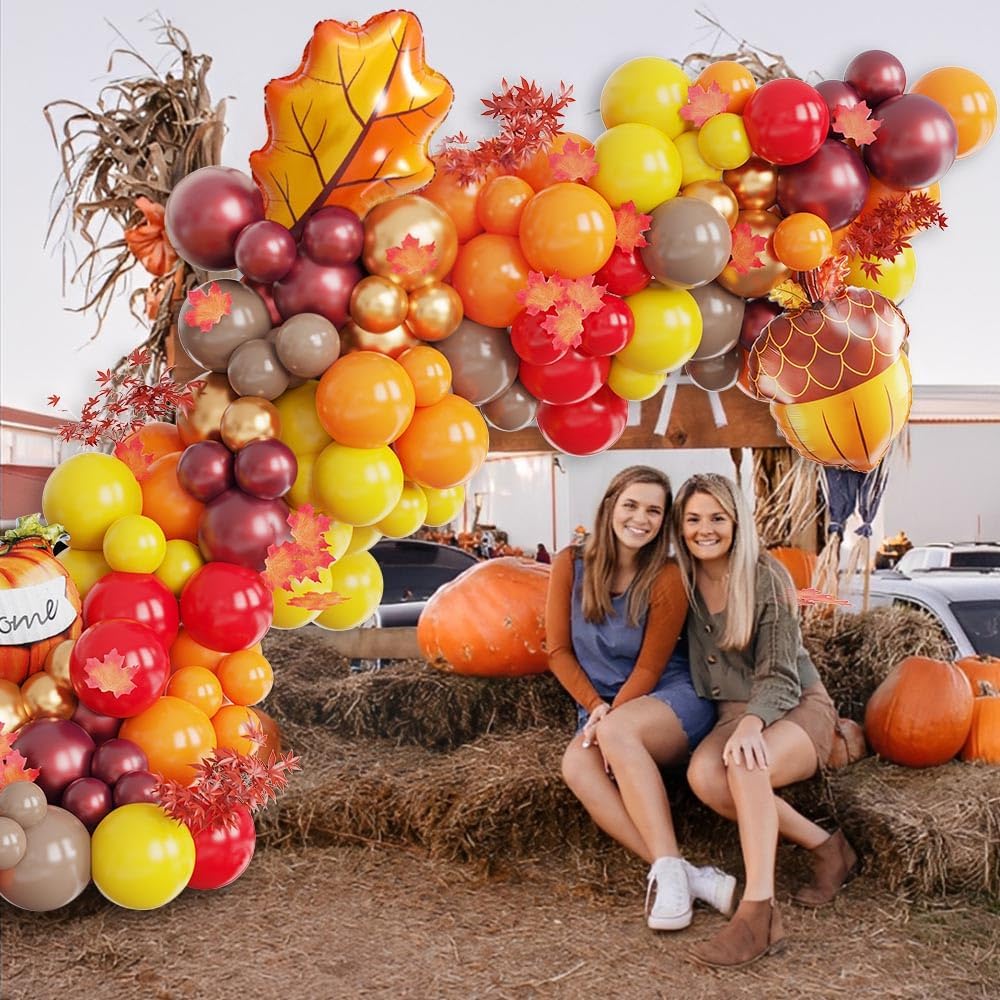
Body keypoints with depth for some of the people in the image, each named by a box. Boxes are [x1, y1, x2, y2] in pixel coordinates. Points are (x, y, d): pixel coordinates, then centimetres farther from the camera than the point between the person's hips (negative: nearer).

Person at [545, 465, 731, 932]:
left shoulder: (666, 578, -10)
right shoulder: (570, 565, -2)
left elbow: (648, 669, -8)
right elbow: (559, 650, 2)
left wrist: (609, 720, -18)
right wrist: (596, 709, -9)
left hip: (674, 701, -3)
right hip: (603, 709, 3)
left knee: (619, 731, -37)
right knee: (576, 763, -30)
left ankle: (669, 870, -37)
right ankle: (689, 877, -36)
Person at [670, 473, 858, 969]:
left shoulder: (766, 577, -11)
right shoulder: (682, 580, 2)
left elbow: (779, 676, -14)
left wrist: (752, 723, -35)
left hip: (798, 709, -4)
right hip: (730, 714, 4)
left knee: (744, 762, -37)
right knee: (703, 774, -30)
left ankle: (758, 915, -41)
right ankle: (825, 848, -13)